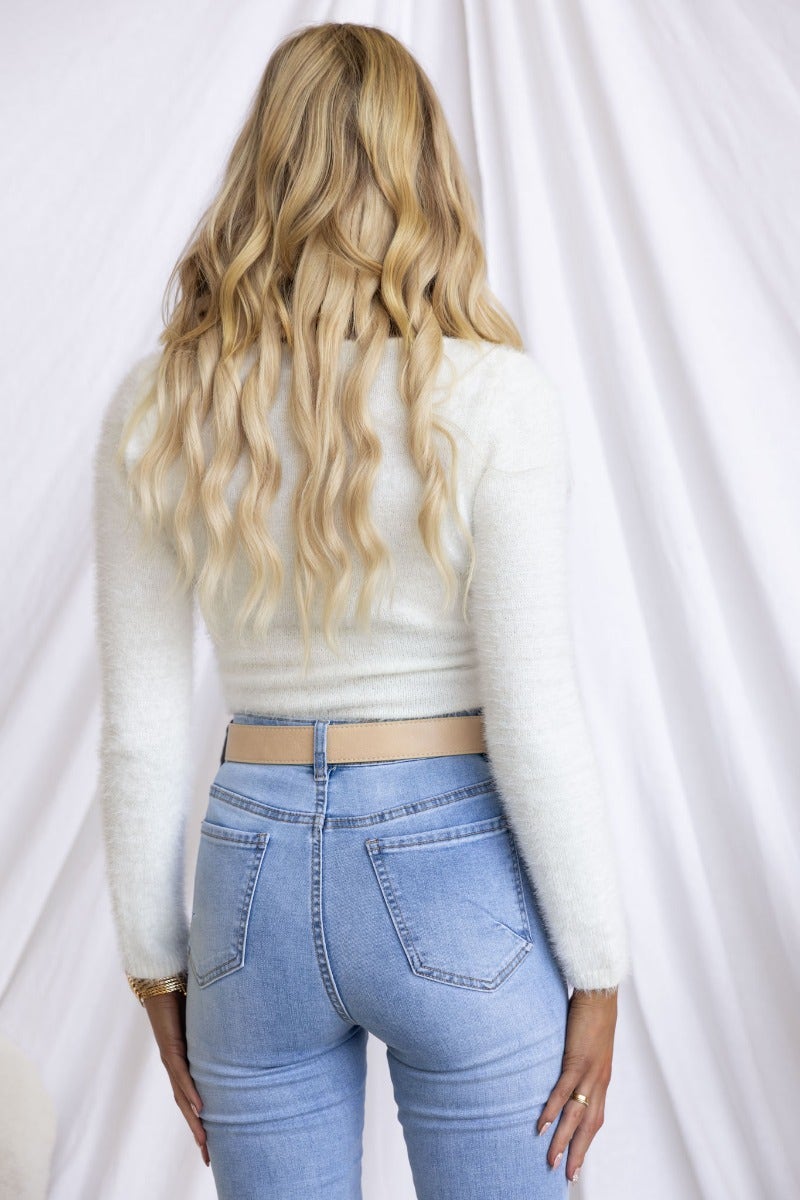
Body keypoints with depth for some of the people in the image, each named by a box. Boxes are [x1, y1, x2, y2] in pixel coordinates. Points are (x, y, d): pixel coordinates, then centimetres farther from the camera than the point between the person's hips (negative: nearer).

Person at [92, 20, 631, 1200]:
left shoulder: (155, 408, -3)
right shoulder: (491, 396, -12)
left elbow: (140, 727, -1)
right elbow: (533, 717, -13)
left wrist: (157, 964, 10)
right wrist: (595, 966, -1)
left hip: (254, 878, 3)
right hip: (456, 878, -2)